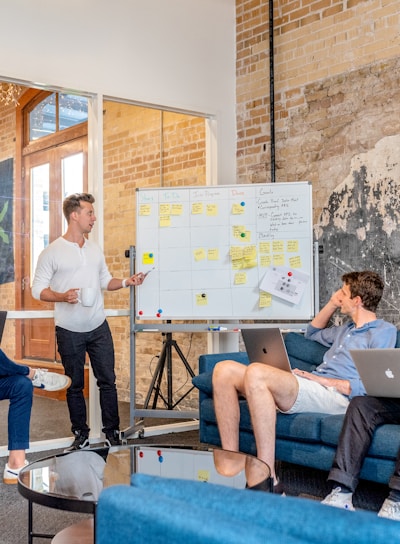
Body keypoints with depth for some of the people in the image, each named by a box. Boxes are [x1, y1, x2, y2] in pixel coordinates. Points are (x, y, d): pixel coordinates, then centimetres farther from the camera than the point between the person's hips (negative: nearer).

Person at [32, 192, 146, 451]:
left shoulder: (95, 250, 7)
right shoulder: (52, 252, -8)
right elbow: (38, 289, -8)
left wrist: (126, 282, -2)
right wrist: (62, 297, -24)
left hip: (99, 328, 4)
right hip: (69, 332, -4)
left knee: (108, 381, 5)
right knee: (75, 385, 9)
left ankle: (112, 433, 17)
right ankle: (81, 435, 23)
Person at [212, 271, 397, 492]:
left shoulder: (384, 331, 3)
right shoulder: (348, 328, 31)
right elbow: (312, 333, 49)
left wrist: (323, 380, -11)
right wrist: (332, 303, 34)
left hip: (335, 396, -9)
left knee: (256, 372, -35)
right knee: (224, 370, -9)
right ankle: (231, 465, -16)